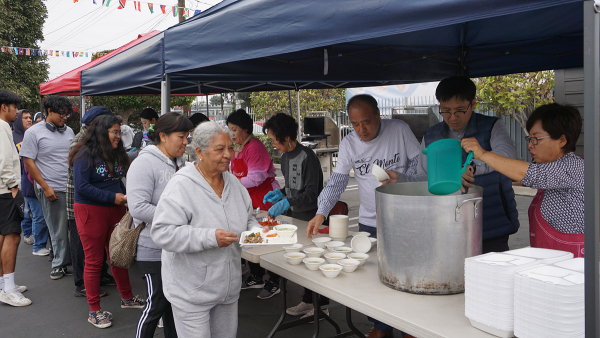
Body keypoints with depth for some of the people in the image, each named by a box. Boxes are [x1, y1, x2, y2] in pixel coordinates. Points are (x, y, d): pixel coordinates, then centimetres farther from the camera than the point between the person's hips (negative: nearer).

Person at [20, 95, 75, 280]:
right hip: (53, 190, -4)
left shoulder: (69, 131, 12)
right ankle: (60, 264, 18)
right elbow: (28, 162, -4)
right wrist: (45, 187, -9)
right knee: (59, 230, 4)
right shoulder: (34, 132, -2)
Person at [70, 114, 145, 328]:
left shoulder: (116, 154, 9)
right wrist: (112, 197, -21)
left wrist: (123, 195, 0)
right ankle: (94, 311, 15)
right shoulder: (86, 154, -13)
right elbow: (81, 186, -20)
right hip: (90, 212, -6)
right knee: (94, 261, 3)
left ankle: (127, 297, 31)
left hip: (115, 210, 6)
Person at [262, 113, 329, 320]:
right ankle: (309, 302, 23)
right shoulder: (285, 157, 9)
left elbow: (311, 194, -23)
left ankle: (319, 305, 11)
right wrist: (279, 193, 5)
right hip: (294, 217, 8)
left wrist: (287, 202, -33)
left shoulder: (307, 157, -18)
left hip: (309, 219, -8)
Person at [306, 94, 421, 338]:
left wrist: (400, 178, -22)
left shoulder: (399, 130, -8)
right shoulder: (348, 144, -1)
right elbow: (336, 182, -3)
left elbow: (421, 164, -3)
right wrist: (321, 213, -16)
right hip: (369, 223, 2)